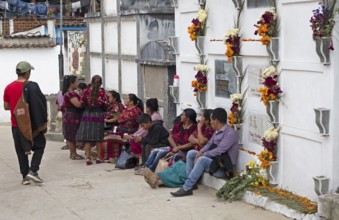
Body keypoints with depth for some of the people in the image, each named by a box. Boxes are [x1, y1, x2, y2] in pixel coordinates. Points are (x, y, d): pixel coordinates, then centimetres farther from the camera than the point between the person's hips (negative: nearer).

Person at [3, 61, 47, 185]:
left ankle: (25, 176, 11)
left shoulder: (9, 87, 0)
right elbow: (41, 105, -13)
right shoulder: (32, 86, -13)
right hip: (32, 125, -4)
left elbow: (6, 106, 6)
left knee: (21, 151, 11)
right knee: (39, 146, 10)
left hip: (16, 125, 4)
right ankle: (33, 171, -5)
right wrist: (44, 122, -5)